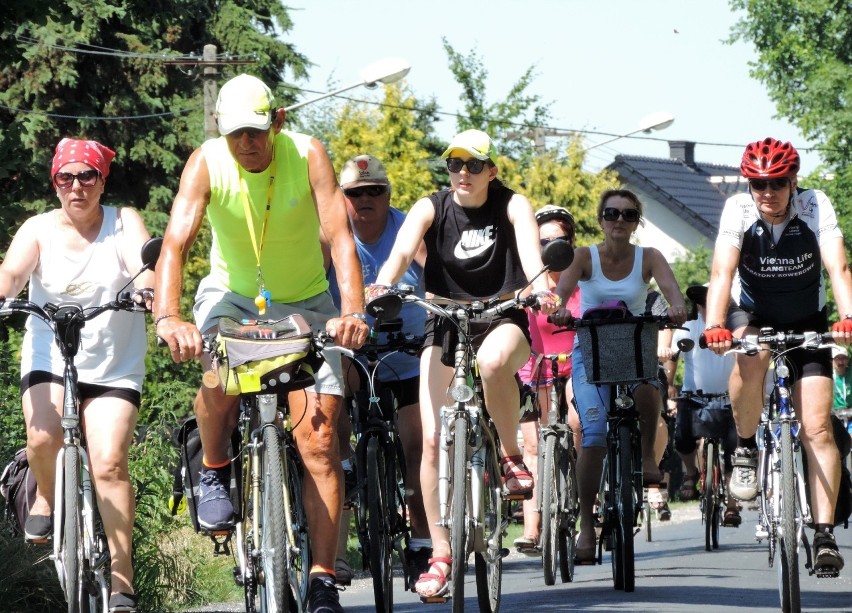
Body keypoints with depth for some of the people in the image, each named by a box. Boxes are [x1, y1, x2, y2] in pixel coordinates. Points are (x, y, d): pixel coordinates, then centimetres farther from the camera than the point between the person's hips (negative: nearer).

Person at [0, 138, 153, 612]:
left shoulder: (123, 223, -1)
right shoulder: (39, 230, 1)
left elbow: (142, 263, -19)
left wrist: (146, 286, -43)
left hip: (114, 366, -1)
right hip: (50, 357, 1)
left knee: (109, 463, -13)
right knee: (43, 437, -26)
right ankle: (47, 498, 9)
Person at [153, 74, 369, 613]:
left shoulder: (307, 155, -21)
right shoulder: (207, 163, -20)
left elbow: (340, 237, -30)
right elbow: (176, 243, -30)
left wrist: (353, 312, -46)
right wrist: (168, 317, -48)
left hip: (304, 301, 0)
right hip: (232, 293, 0)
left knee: (318, 436, -11)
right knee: (219, 377, -33)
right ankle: (215, 470, 0)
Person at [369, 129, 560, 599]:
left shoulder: (512, 205, -4)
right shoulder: (430, 208, -3)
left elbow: (529, 247, -23)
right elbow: (402, 248, -21)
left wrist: (539, 286, -45)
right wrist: (382, 284, -44)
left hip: (503, 319, -2)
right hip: (445, 323, 2)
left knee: (493, 361, -40)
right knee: (433, 439, -12)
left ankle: (511, 455, -14)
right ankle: (440, 554, -3)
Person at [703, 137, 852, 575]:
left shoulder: (816, 207, -20)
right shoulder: (738, 210, -20)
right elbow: (722, 271, -30)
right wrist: (714, 326, -47)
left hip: (806, 321, 0)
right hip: (752, 315, 0)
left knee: (817, 428, -11)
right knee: (751, 355, -37)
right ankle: (745, 448, -14)